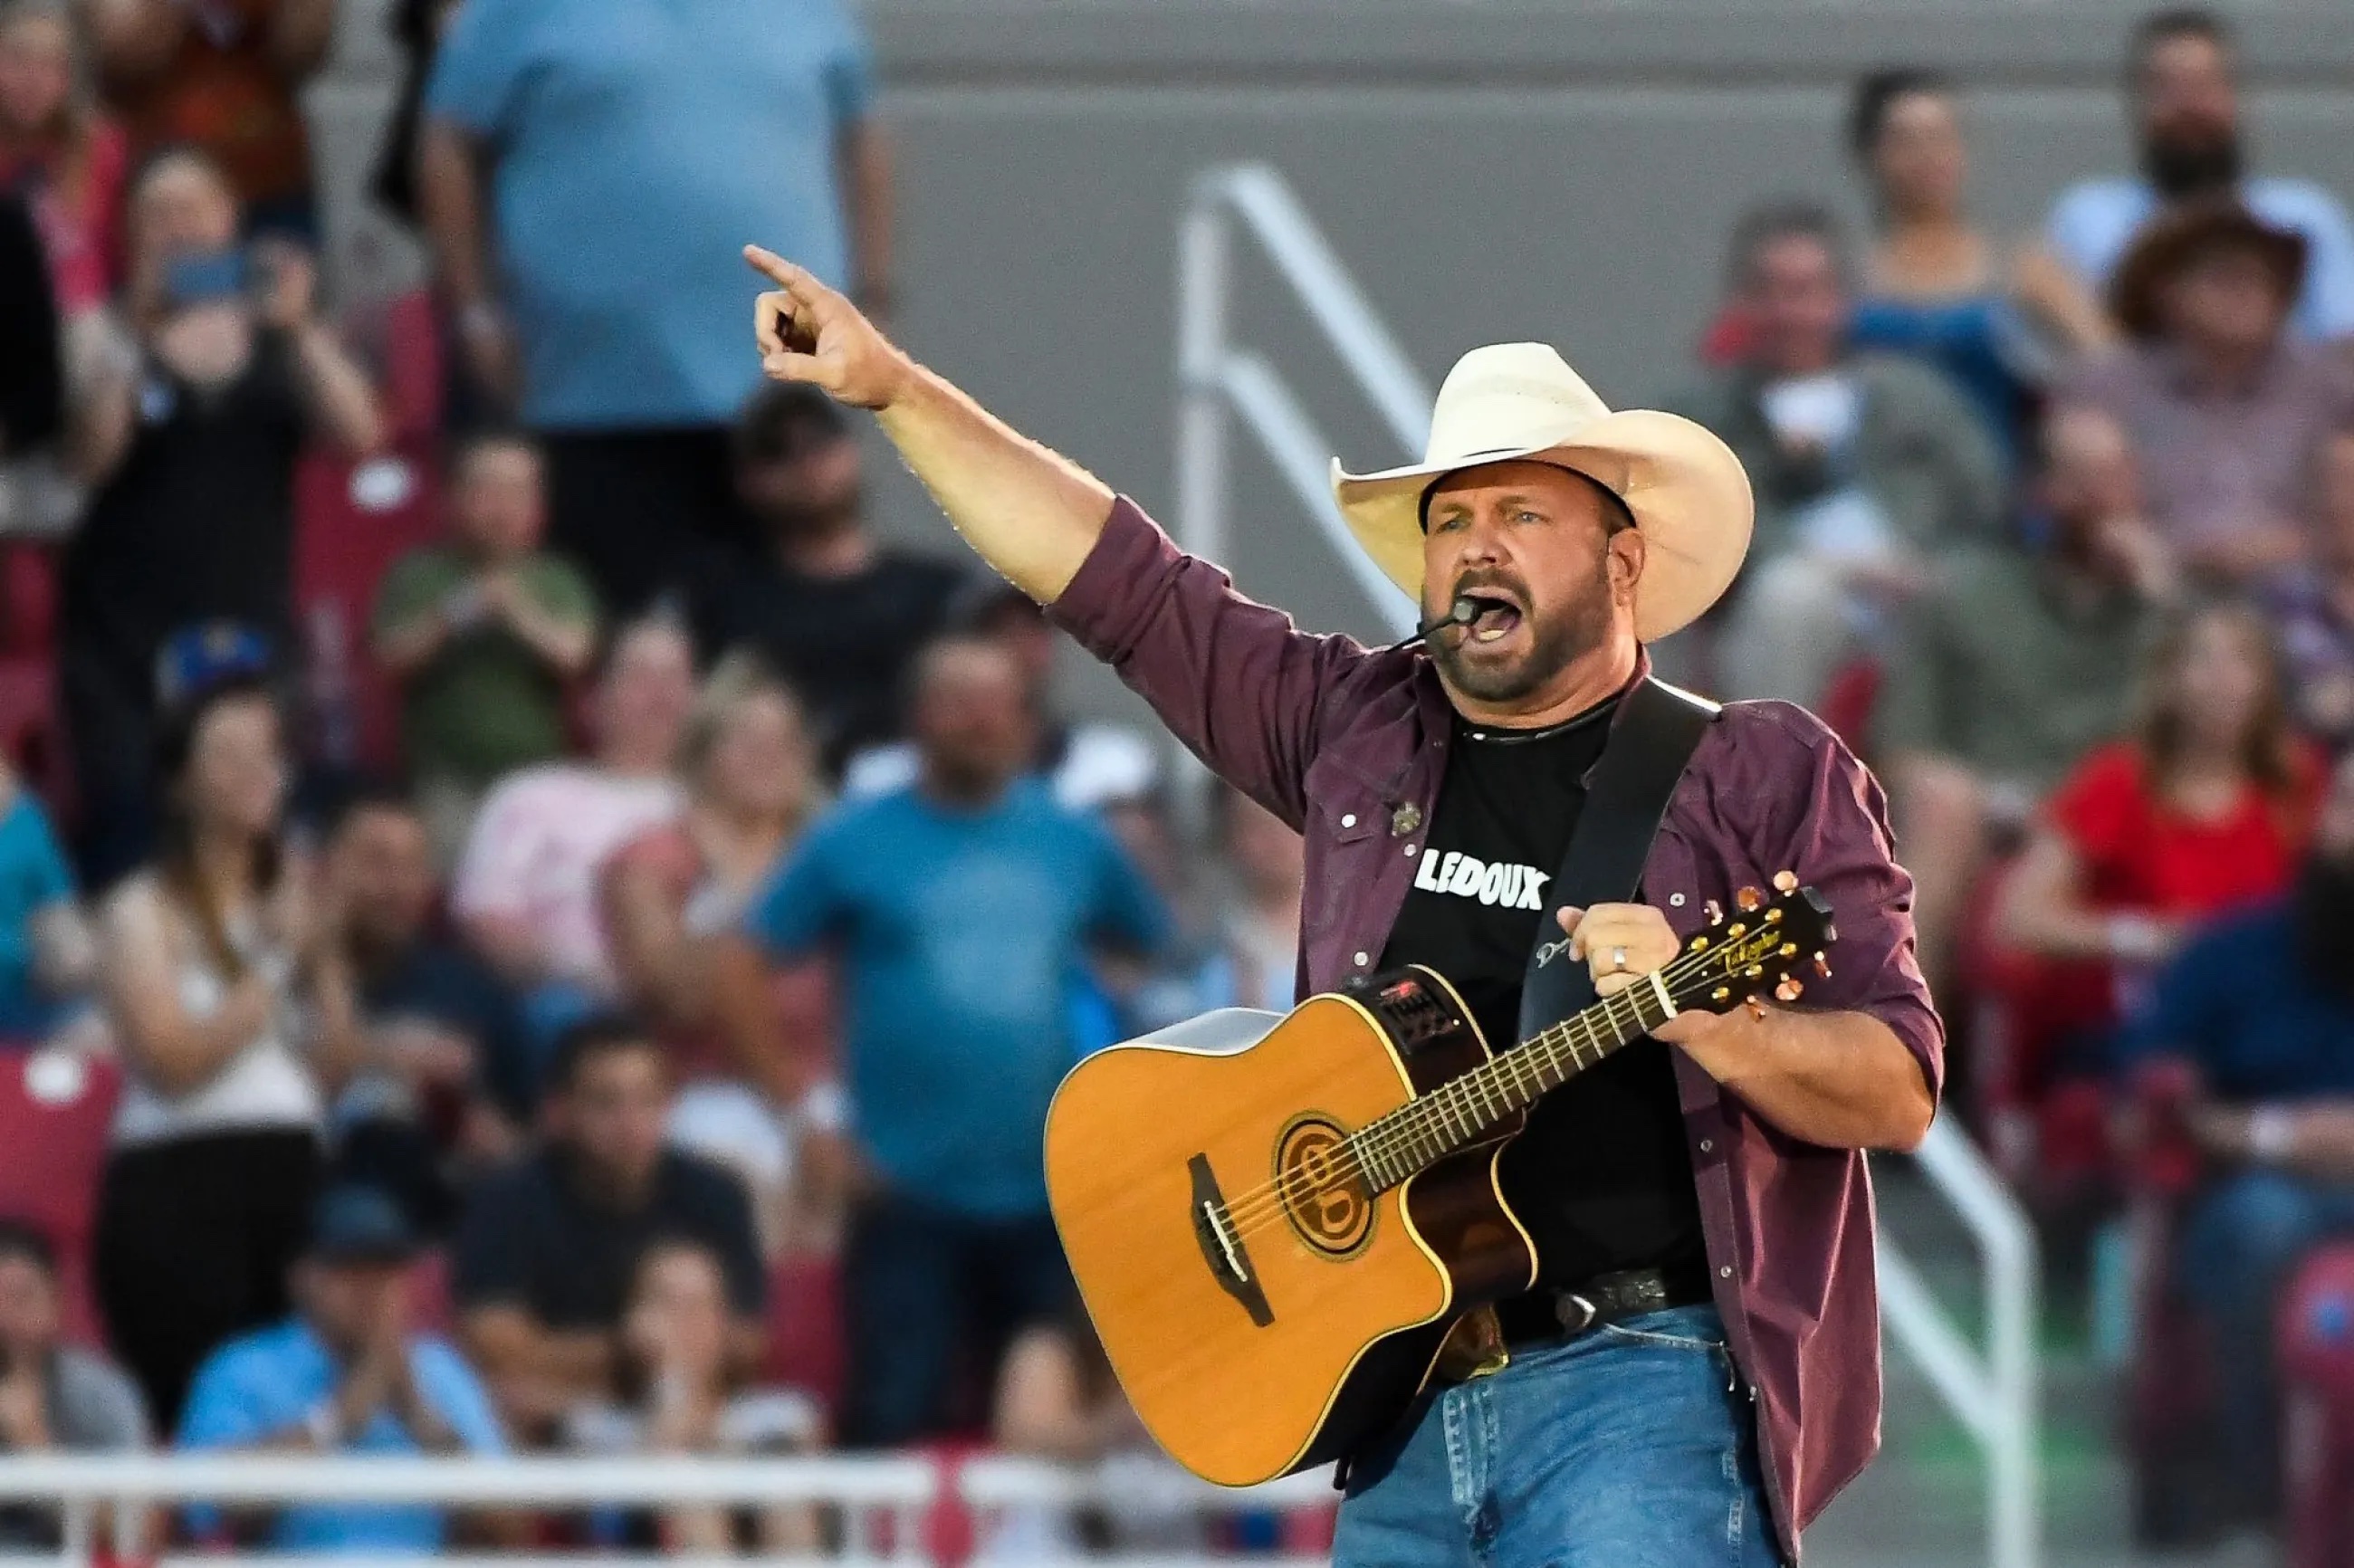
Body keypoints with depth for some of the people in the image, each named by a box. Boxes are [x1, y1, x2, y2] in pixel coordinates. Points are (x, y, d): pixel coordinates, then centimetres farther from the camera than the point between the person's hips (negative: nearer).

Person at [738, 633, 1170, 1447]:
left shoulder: (1074, 844, 9)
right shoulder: (857, 843, 0)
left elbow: (1158, 957, 21)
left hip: (1049, 1195, 3)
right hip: (910, 1198, -3)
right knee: (895, 1424, -4)